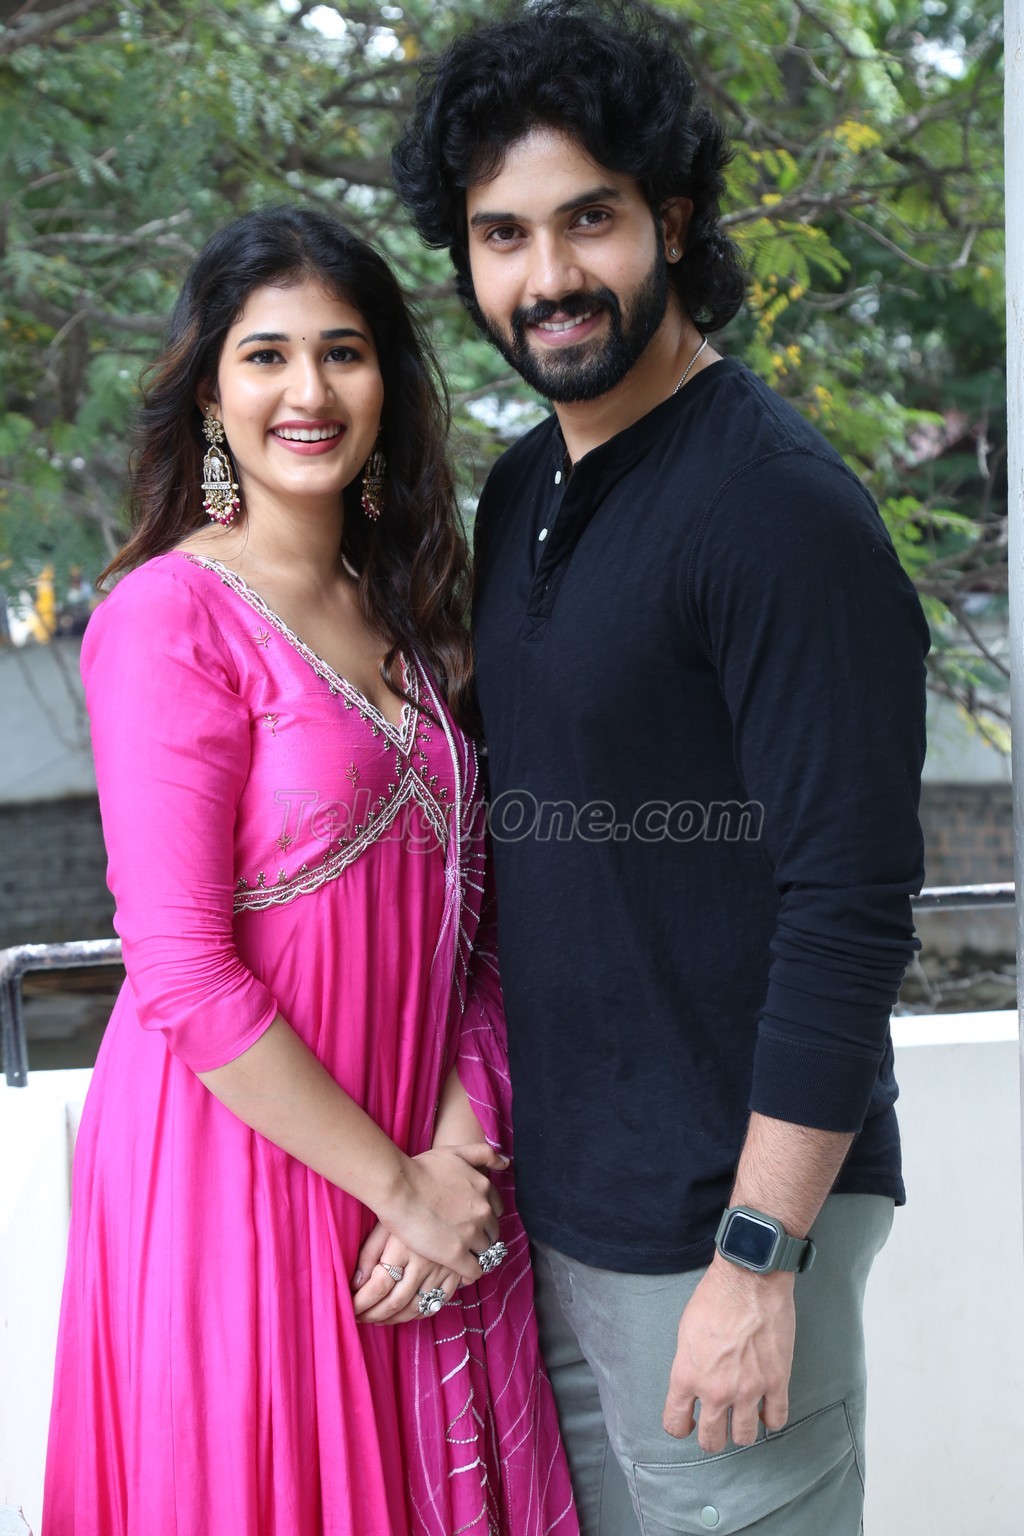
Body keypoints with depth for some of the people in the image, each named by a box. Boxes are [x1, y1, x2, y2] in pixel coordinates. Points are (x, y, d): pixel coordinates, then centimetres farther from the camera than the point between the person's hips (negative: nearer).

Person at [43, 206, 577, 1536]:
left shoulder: (404, 615, 8)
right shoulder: (169, 617, -13)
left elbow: (463, 913, 6)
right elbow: (185, 974, -18)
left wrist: (459, 1148, -8)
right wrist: (399, 1185, -13)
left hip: (430, 1180, 6)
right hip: (235, 1166, -6)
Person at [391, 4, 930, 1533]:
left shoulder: (780, 504, -17)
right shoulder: (521, 492, 8)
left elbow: (852, 912, -19)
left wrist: (758, 1258, -19)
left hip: (721, 1222, -7)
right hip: (551, 1206, 7)